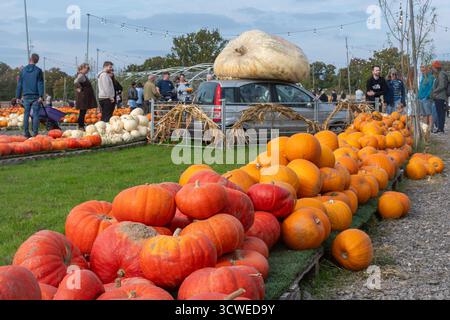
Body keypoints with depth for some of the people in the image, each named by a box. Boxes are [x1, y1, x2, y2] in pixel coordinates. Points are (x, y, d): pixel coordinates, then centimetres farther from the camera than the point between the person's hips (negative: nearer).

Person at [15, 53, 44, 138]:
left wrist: (18, 97, 12)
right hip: (35, 96, -3)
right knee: (36, 114, -2)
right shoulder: (38, 70, -3)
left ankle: (26, 132, 5)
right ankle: (35, 132, -6)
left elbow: (19, 84, 8)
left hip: (26, 96, 3)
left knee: (26, 114, 7)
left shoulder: (23, 70, 7)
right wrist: (41, 96, -10)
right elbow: (40, 84, -8)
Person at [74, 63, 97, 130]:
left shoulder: (83, 75, 18)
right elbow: (76, 82, -29)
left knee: (83, 112, 11)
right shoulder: (81, 75, -13)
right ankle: (81, 126, -4)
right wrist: (80, 88, -21)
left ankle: (81, 126, 14)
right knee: (83, 111, -7)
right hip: (83, 96, -10)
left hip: (86, 96, 10)